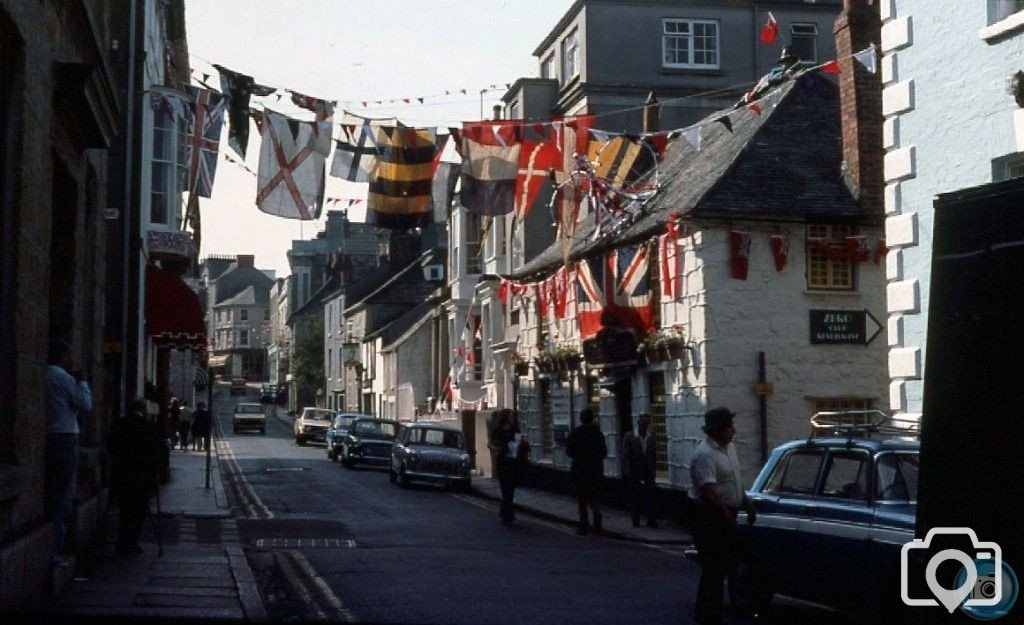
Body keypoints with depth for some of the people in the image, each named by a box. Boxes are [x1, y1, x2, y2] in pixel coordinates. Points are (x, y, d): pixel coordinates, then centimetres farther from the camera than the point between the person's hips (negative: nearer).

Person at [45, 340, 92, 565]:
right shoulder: (63, 378, -10)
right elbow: (85, 405, -5)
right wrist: (82, 382, 6)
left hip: (47, 437, 8)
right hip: (64, 438, -8)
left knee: (50, 493, 12)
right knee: (62, 495, -4)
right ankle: (55, 550, -4)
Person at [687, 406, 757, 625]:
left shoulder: (729, 447, 9)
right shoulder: (705, 454, -21)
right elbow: (709, 493, -26)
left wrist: (748, 506, 15)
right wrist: (729, 517, -23)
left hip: (725, 515, 9)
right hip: (707, 515, -9)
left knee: (725, 563, 14)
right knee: (714, 567, -5)